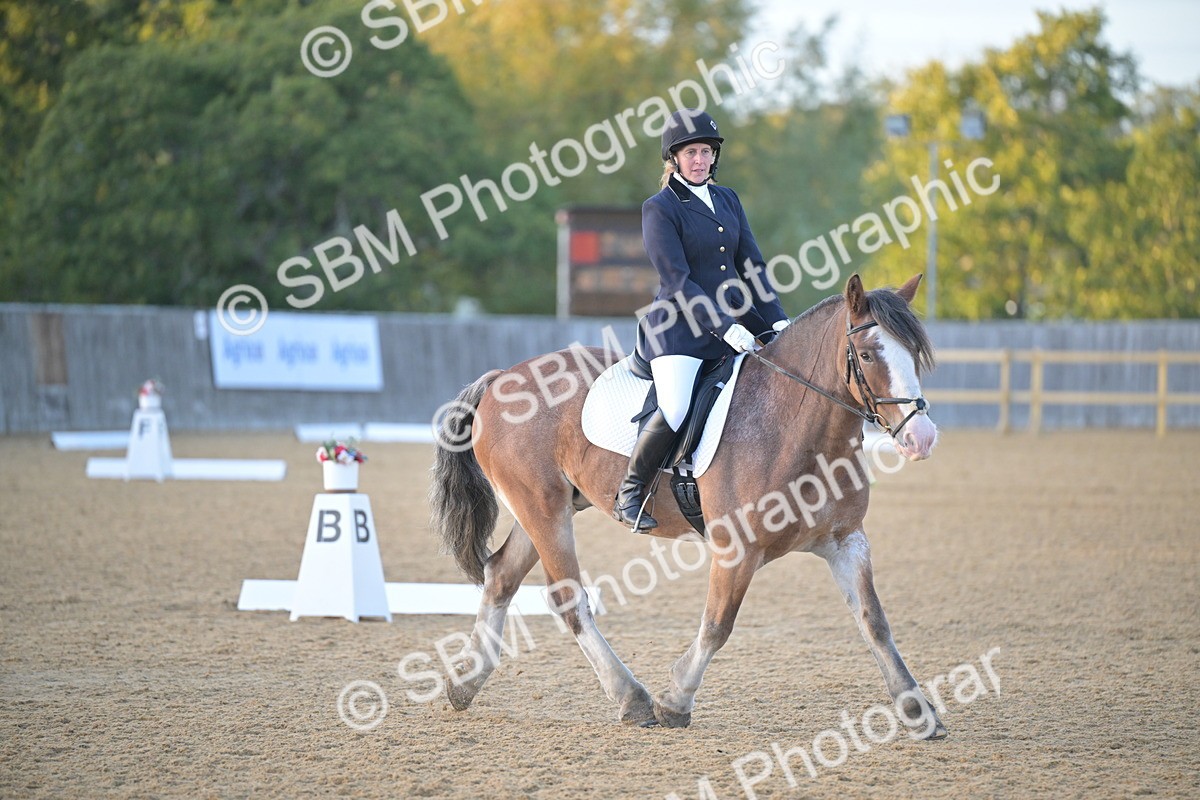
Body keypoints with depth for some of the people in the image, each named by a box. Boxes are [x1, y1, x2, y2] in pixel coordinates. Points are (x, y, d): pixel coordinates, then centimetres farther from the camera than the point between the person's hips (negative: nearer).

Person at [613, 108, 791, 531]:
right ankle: (629, 493, -6)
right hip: (680, 329, -7)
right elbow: (677, 282, -12)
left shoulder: (728, 200, 15)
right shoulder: (659, 209, -5)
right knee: (675, 412, -27)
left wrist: (777, 320, 0)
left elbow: (751, 265, 12)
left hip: (736, 319, 7)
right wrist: (724, 327, -20)